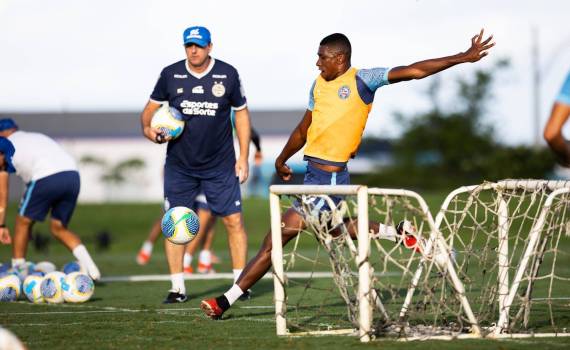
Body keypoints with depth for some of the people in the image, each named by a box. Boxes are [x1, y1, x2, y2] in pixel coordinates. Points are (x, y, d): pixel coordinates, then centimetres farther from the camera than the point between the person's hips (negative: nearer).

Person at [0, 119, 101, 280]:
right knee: (58, 228, 20)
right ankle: (87, 264, 3)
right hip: (72, 175, 5)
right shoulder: (38, 136, 35)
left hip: (46, 177, -5)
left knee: (23, 223, 17)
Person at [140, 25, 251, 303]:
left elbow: (241, 113, 5)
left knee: (233, 220, -4)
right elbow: (151, 107, 7)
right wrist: (148, 128, -16)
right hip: (179, 165, 1)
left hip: (221, 165, -1)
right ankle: (178, 288, 5)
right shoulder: (170, 75, -2)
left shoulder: (228, 74, -3)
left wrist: (243, 156, 0)